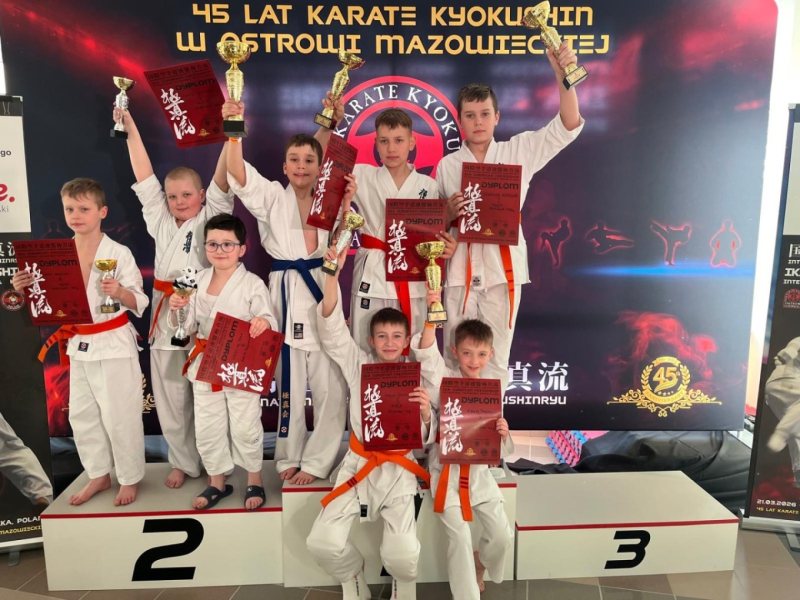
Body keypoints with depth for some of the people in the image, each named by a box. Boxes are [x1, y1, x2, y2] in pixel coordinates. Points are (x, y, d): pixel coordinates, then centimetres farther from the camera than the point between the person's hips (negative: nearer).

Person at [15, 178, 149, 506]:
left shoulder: (119, 253, -12)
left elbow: (139, 304, -11)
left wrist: (120, 292, -31)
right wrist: (26, 289, -6)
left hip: (114, 345, -6)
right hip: (79, 345, 6)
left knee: (120, 416, 4)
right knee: (81, 415, 16)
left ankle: (130, 478, 24)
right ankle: (99, 475, 35)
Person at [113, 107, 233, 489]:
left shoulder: (211, 217, 1)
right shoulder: (160, 222, 11)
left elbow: (222, 181, -11)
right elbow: (144, 177, 8)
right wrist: (130, 127, 5)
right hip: (166, 315, 4)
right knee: (170, 397, 12)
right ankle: (183, 462, 30)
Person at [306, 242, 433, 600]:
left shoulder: (416, 378, 0)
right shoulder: (359, 366, 1)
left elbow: (425, 439, 1)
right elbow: (331, 328, -12)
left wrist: (425, 412, -23)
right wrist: (333, 275, -24)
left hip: (398, 470, -1)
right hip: (358, 465, 1)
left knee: (402, 555, -17)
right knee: (323, 543, -14)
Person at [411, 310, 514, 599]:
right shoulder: (444, 379, -7)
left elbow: (499, 448, 7)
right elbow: (427, 355, -28)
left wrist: (503, 434, -16)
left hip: (479, 470, 4)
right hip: (447, 471, -4)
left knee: (502, 535, 7)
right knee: (460, 537, -5)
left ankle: (478, 567, 39)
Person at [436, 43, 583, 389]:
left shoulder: (518, 151, 4)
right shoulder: (447, 166, 7)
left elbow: (568, 127, -2)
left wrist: (562, 75, -14)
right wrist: (450, 211, -12)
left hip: (503, 268, -1)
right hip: (460, 270, 1)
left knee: (495, 360, 7)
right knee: (455, 361, 6)